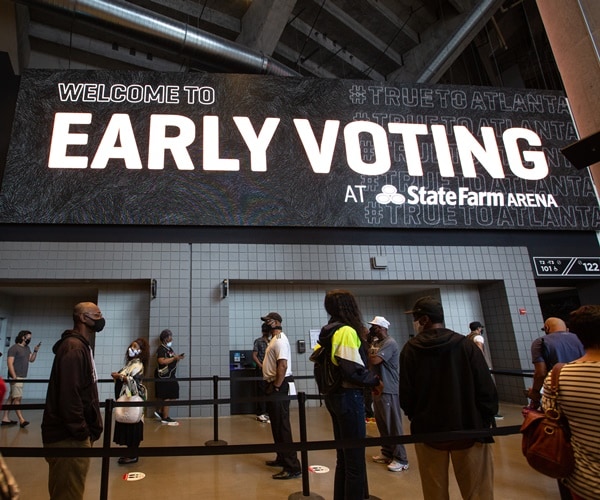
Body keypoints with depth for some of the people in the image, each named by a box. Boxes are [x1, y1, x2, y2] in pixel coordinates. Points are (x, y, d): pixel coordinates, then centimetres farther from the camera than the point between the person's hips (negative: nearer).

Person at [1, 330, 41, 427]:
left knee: (12, 398, 11)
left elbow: (31, 359, 15)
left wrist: (35, 351, -2)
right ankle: (21, 420, -10)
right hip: (16, 377, -8)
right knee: (18, 398, -9)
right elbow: (10, 363, -15)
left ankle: (5, 418, 16)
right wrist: (14, 376, -21)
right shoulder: (14, 348, -10)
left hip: (22, 377, 8)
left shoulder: (27, 348, 15)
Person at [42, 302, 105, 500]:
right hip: (68, 436, -10)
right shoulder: (74, 347, -20)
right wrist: (81, 432, -20)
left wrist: (90, 428, 15)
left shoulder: (82, 346, 12)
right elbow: (69, 395, -26)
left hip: (73, 433, 10)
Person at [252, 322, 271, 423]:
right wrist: (261, 366, -18)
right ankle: (260, 414, 3)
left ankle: (265, 412, 19)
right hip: (261, 369, -6)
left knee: (268, 391, 9)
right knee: (261, 391, -3)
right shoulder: (258, 341, -4)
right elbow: (254, 356, -8)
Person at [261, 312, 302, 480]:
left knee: (282, 426, -7)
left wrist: (277, 387, -22)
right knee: (277, 425, 18)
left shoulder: (280, 339, -16)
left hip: (280, 387, -10)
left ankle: (293, 467, -2)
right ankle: (282, 458, 30)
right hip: (274, 385, 10)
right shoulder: (274, 339, 15)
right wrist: (273, 386, 17)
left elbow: (283, 366, -25)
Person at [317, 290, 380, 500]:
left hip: (334, 395, 9)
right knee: (355, 459, 3)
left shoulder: (329, 332, 9)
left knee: (344, 455, 21)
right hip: (348, 396, -9)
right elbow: (353, 370, -23)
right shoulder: (347, 331, -17)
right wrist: (375, 380, -8)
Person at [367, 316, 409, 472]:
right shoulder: (379, 343, 14)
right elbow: (371, 361, 14)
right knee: (383, 424, 15)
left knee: (394, 425, -2)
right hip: (378, 389, 10)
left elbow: (373, 360, -26)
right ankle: (387, 453, 26)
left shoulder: (390, 343, -16)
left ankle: (401, 459, 5)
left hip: (388, 391, -10)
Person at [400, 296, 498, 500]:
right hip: (469, 428, 0)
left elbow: (406, 395, -5)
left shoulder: (410, 349, -8)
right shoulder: (465, 344, -8)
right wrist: (486, 421, 6)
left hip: (428, 430, 0)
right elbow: (486, 389, -7)